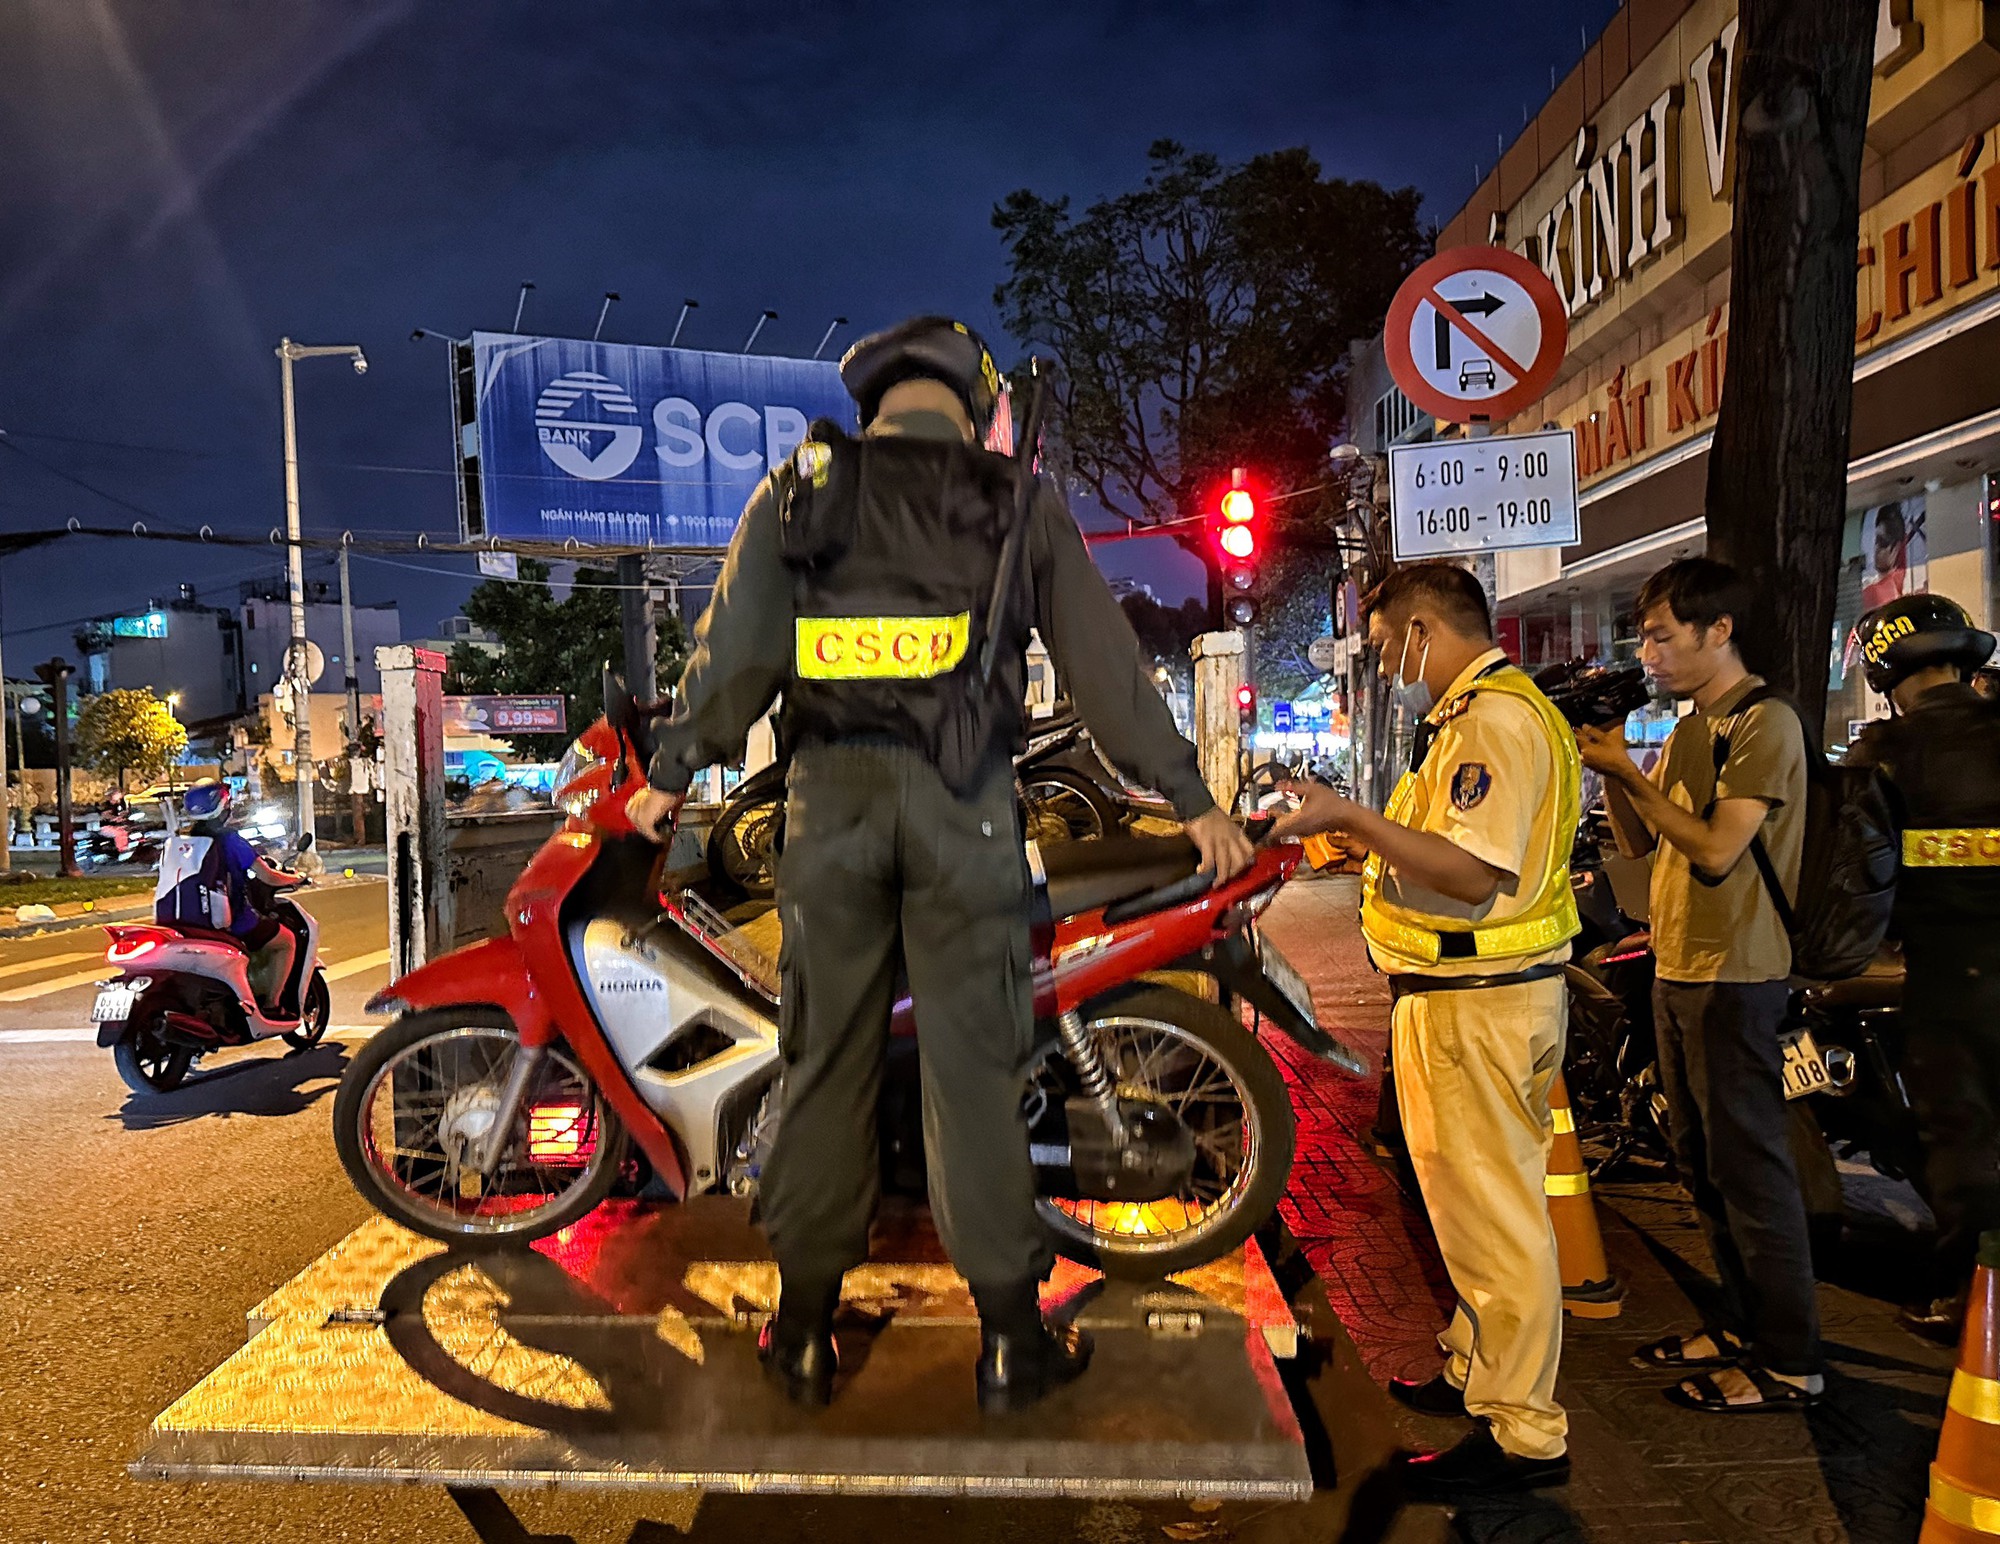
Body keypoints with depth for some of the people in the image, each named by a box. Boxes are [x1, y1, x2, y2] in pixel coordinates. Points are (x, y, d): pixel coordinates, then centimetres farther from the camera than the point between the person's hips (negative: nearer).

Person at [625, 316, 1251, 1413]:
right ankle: (1010, 1341, 13)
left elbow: (737, 638, 5)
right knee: (973, 1067, 4)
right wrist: (1188, 796, 10)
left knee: (828, 1062, 9)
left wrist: (673, 772, 11)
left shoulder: (798, 488, 12)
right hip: (964, 801, -1)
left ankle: (806, 1334, 20)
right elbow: (1104, 659, 8)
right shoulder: (1020, 504, 10)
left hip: (830, 790, 1)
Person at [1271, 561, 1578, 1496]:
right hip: (1462, 997, 11)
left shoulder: (1496, 721, -17)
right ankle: (1477, 1374, 36)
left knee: (1494, 1216, -2)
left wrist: (1353, 817, -25)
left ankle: (1523, 1436, 10)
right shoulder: (1483, 714, 17)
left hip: (1478, 1001, -11)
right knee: (1474, 1204, 21)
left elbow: (1475, 875, -27)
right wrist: (1369, 840, 18)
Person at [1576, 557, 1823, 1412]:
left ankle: (1790, 1361, 10)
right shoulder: (1688, 730, 14)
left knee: (1747, 1165, -2)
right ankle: (1742, 1325, 30)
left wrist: (1628, 772, -17)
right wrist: (1609, 771, 0)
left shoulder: (1766, 723, -13)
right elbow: (1641, 843, 13)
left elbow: (1716, 849, -21)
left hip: (1734, 976, -9)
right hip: (1675, 971, 9)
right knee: (1702, 1161, 17)